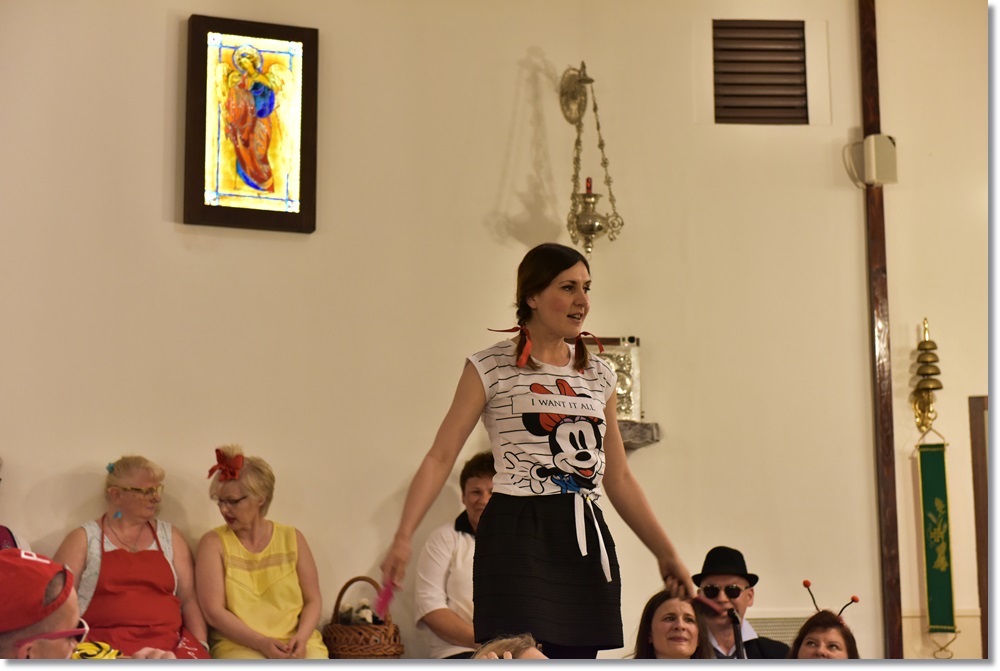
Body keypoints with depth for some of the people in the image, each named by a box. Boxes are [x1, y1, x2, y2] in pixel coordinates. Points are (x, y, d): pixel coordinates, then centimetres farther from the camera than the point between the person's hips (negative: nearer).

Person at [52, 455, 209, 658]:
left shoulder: (170, 536, 19)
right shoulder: (83, 539, 10)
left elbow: (189, 599, 14)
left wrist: (200, 647, -1)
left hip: (169, 641, 4)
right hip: (106, 642, -3)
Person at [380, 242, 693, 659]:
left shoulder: (600, 375, 15)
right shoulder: (492, 368, 0)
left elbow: (618, 478, 19)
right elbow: (440, 457, -5)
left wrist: (666, 553, 16)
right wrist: (402, 537, -18)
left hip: (587, 539, 5)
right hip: (518, 536, -5)